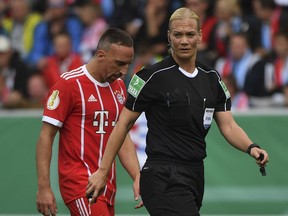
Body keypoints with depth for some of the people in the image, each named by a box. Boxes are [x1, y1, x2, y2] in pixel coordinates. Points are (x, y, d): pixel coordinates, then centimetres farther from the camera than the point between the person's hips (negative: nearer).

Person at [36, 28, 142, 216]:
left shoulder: (119, 86, 13)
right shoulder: (69, 84, -8)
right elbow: (46, 137, -8)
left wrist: (137, 177, 4)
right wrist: (44, 187, -14)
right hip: (79, 182, -7)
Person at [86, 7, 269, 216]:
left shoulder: (212, 78, 11)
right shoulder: (153, 77, -7)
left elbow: (228, 126, 8)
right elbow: (124, 124, -3)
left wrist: (251, 147, -13)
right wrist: (103, 171, -4)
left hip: (195, 176, 7)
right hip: (164, 180, -7)